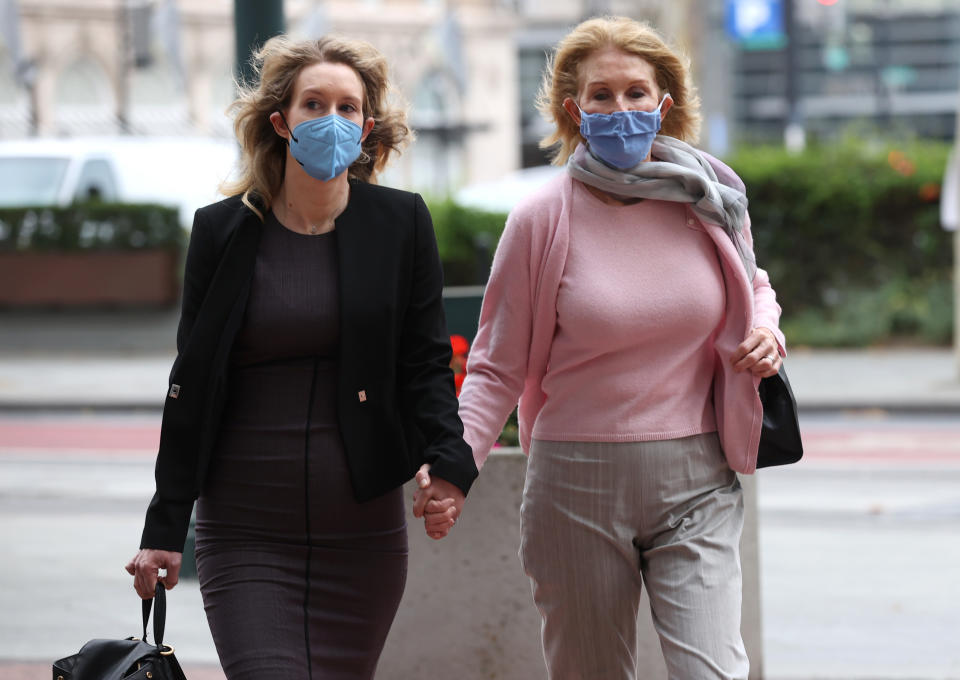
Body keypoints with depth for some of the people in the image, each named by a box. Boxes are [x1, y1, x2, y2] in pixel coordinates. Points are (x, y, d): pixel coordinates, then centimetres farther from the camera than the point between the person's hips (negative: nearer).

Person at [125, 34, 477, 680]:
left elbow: (427, 363, 3)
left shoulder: (401, 223, 3)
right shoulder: (223, 231, 3)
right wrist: (165, 527, 4)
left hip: (364, 530, 1)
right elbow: (191, 386, 6)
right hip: (247, 532, -1)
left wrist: (448, 461, -16)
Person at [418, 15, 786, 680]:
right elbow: (498, 368, -1)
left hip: (694, 483, 1)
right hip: (579, 484, -1)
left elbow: (752, 289, 24)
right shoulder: (543, 218, -4)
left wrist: (767, 331, 0)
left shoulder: (710, 200, 3)